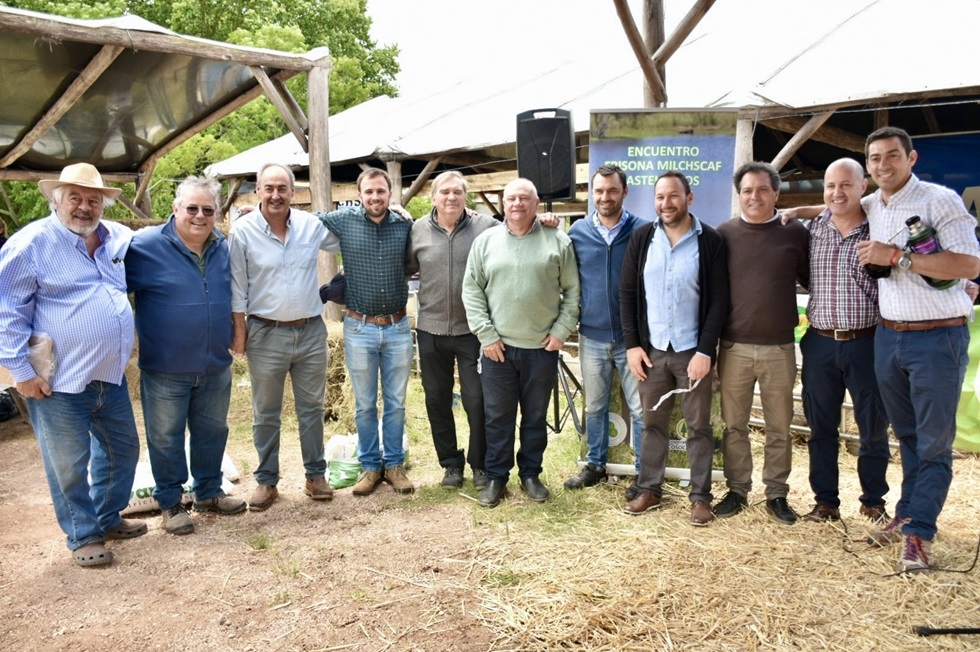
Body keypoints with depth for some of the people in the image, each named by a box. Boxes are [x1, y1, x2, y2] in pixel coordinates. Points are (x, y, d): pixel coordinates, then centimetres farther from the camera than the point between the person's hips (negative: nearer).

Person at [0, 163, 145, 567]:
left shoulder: (119, 238, 6)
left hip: (111, 375, 7)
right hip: (59, 380, -6)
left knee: (123, 448, 18)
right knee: (69, 463, 6)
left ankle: (108, 518, 38)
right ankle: (84, 536, 23)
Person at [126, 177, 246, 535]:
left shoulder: (224, 246, 3)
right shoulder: (144, 246, -12)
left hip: (216, 367, 5)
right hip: (165, 371, -4)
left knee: (212, 432, 17)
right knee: (166, 438, 9)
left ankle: (209, 492, 35)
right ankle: (170, 503, 25)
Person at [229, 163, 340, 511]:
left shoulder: (312, 225, -1)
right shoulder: (243, 230, -7)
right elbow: (237, 288, -4)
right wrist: (239, 331, -4)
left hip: (311, 331, 3)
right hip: (266, 334, -2)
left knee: (312, 409, 12)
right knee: (266, 414, 10)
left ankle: (315, 475, 26)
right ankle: (266, 481, 24)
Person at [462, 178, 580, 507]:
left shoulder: (558, 241, 1)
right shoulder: (485, 241, 3)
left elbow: (572, 291, 3)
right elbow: (471, 291, 2)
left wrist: (561, 331, -4)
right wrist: (486, 334, -5)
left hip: (543, 347, 0)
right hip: (497, 347, 0)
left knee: (536, 416, 12)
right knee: (498, 417, 9)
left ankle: (530, 474, 27)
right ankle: (496, 477, 22)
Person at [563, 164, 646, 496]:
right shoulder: (578, 232, 1)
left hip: (632, 336, -2)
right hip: (592, 336, 3)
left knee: (640, 409, 4)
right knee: (594, 406, 16)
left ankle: (645, 473, 18)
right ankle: (595, 465, 32)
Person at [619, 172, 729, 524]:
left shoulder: (711, 241, -5)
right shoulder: (642, 238, 3)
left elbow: (719, 300, -7)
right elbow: (627, 292, 4)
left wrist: (705, 351, -13)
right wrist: (632, 344, -2)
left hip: (693, 350, -2)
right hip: (651, 349, 3)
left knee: (699, 426, 7)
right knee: (652, 423, 11)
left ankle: (701, 496, 18)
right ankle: (649, 490, 23)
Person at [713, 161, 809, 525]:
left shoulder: (795, 233, 2)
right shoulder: (724, 233, 2)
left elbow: (813, 280, 11)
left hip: (779, 348, 0)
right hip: (733, 347, 0)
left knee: (779, 428, 9)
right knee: (734, 425, 9)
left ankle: (777, 494, 23)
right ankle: (737, 491, 22)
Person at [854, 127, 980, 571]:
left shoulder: (939, 200, -9)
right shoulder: (870, 207, 9)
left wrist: (897, 256, -21)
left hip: (938, 338, -5)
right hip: (888, 336, 6)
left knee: (934, 443, 2)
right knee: (907, 436, 16)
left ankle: (919, 533, 8)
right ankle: (908, 512, 27)